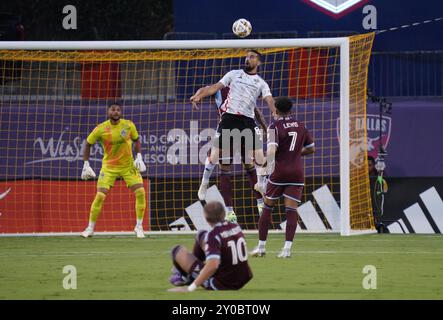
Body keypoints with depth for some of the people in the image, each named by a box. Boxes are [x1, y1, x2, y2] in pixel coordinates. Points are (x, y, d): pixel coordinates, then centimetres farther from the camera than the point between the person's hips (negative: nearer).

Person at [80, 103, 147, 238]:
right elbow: (88, 143, -1)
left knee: (140, 192, -11)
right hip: (109, 166, -2)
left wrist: (139, 157, -4)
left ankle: (139, 227, 3)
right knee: (100, 196, -11)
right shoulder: (101, 129, -13)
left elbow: (136, 140, 9)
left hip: (128, 165, 2)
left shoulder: (129, 125, -8)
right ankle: (90, 228, 4)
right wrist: (86, 165, -4)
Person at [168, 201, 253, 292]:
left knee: (179, 250, 7)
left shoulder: (213, 235, -24)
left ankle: (184, 277, 39)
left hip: (221, 284, -7)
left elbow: (212, 266, -36)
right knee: (202, 236, 19)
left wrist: (190, 288, -32)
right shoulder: (236, 227, -1)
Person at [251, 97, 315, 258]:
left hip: (279, 172, -3)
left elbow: (271, 151, -21)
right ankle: (287, 248, -13)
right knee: (291, 210, -1)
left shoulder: (275, 126, -7)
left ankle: (261, 246, 13)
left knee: (267, 207, 10)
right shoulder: (300, 125, 9)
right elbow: (311, 149, 18)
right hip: (297, 172, 3)